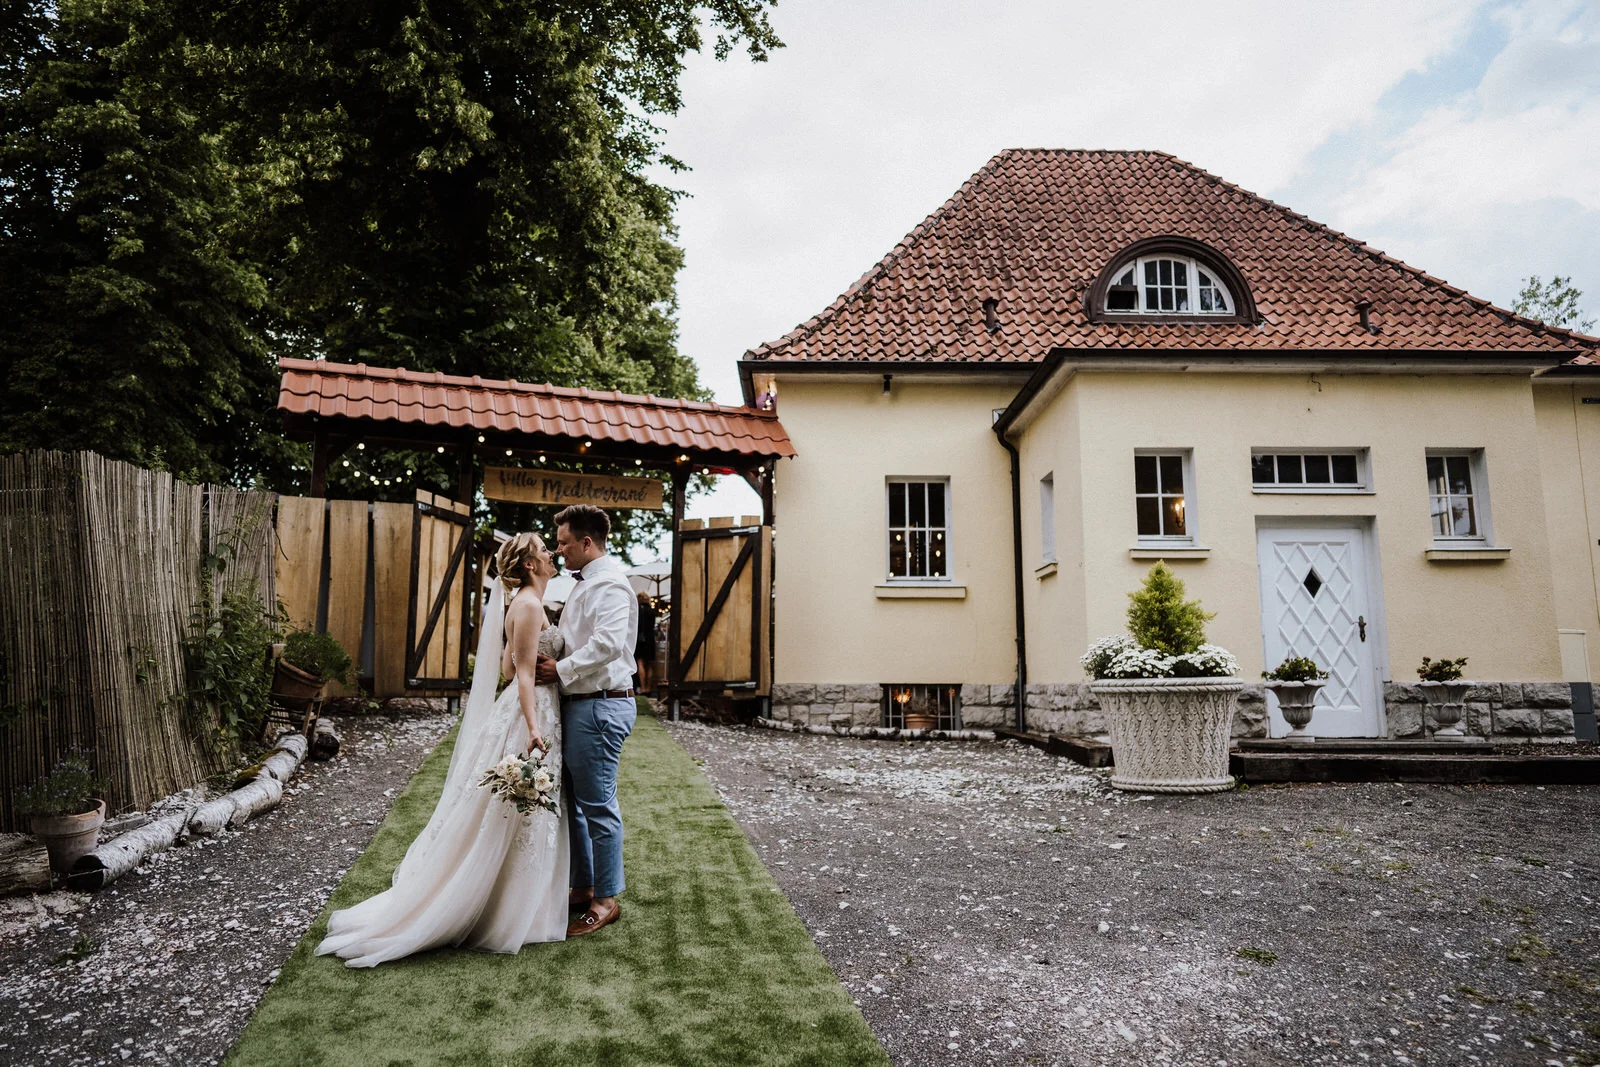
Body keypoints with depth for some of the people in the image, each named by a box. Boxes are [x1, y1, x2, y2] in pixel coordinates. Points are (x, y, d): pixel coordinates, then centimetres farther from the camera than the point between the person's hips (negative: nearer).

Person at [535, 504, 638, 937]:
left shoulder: (609, 584, -15)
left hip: (601, 706, -11)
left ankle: (606, 900, 10)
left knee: (598, 805, -2)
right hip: (579, 704, 11)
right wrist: (551, 660, 8)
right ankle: (583, 888, 28)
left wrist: (561, 670, -18)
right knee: (572, 801, 16)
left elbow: (608, 644, -27)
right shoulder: (586, 583, 18)